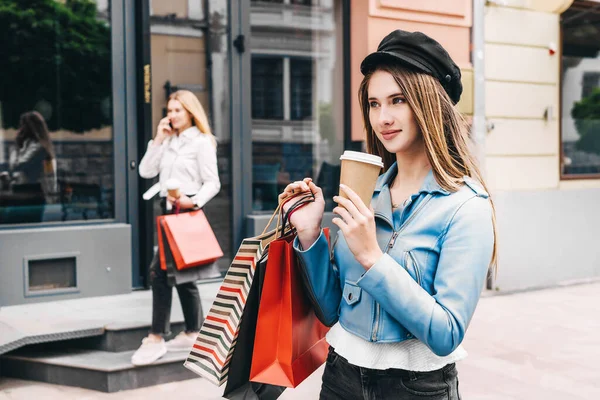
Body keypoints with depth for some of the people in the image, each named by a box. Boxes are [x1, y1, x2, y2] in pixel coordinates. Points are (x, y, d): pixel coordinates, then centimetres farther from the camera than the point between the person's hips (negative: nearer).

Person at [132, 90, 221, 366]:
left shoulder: (202, 141, -4)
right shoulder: (169, 141, 16)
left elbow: (212, 183, -8)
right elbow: (146, 171, 7)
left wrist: (194, 202, -24)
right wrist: (158, 140, 1)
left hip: (187, 211, -8)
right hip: (169, 209, 8)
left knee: (160, 270, -15)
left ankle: (156, 339, -11)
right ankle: (193, 334, 23)